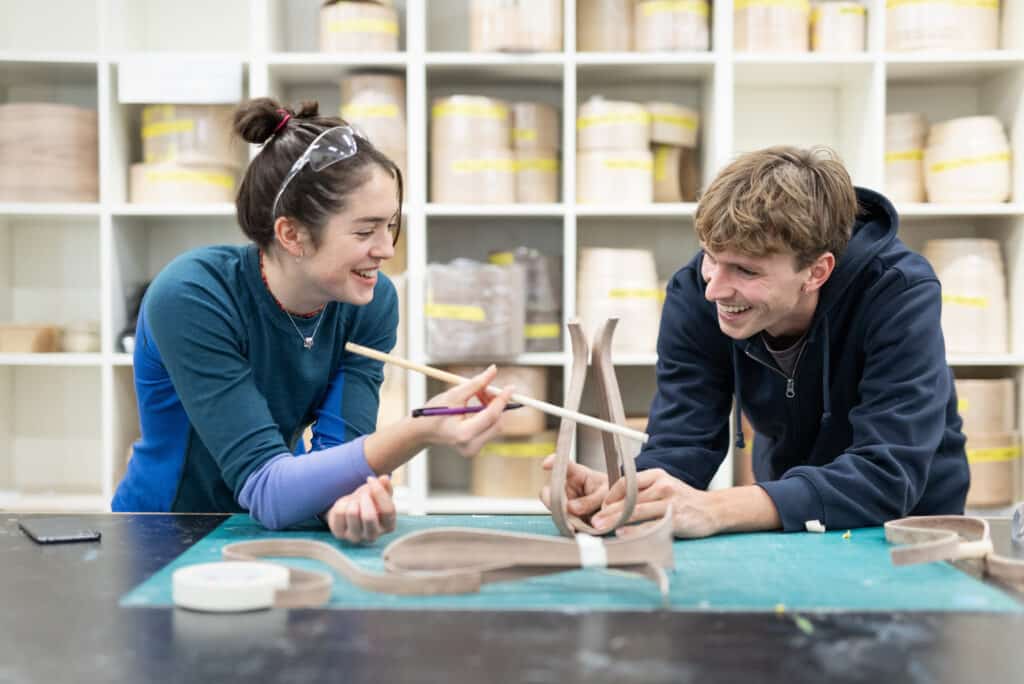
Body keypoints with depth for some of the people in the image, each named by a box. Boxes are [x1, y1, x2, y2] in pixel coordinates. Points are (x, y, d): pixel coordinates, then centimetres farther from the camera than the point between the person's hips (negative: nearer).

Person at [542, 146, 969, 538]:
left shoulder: (901, 295, -25)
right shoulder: (694, 295, -15)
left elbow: (889, 476, -33)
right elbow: (679, 448, -16)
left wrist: (713, 510, -45)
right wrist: (616, 494, -38)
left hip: (909, 533, -3)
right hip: (790, 534, 3)